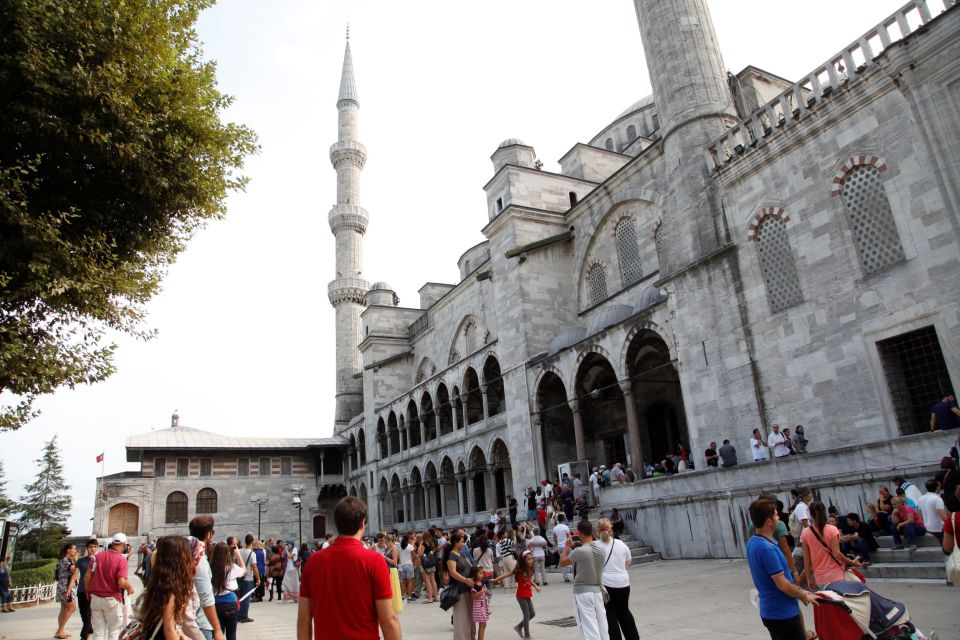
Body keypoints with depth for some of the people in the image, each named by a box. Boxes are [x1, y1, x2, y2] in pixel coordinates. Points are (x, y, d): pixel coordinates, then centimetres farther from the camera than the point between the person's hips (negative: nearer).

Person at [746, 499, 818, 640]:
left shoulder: (752, 543, 4)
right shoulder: (767, 548, -26)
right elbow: (782, 584, -21)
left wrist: (799, 592, 16)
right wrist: (804, 596, -5)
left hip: (771, 610, 9)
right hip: (782, 613, -9)